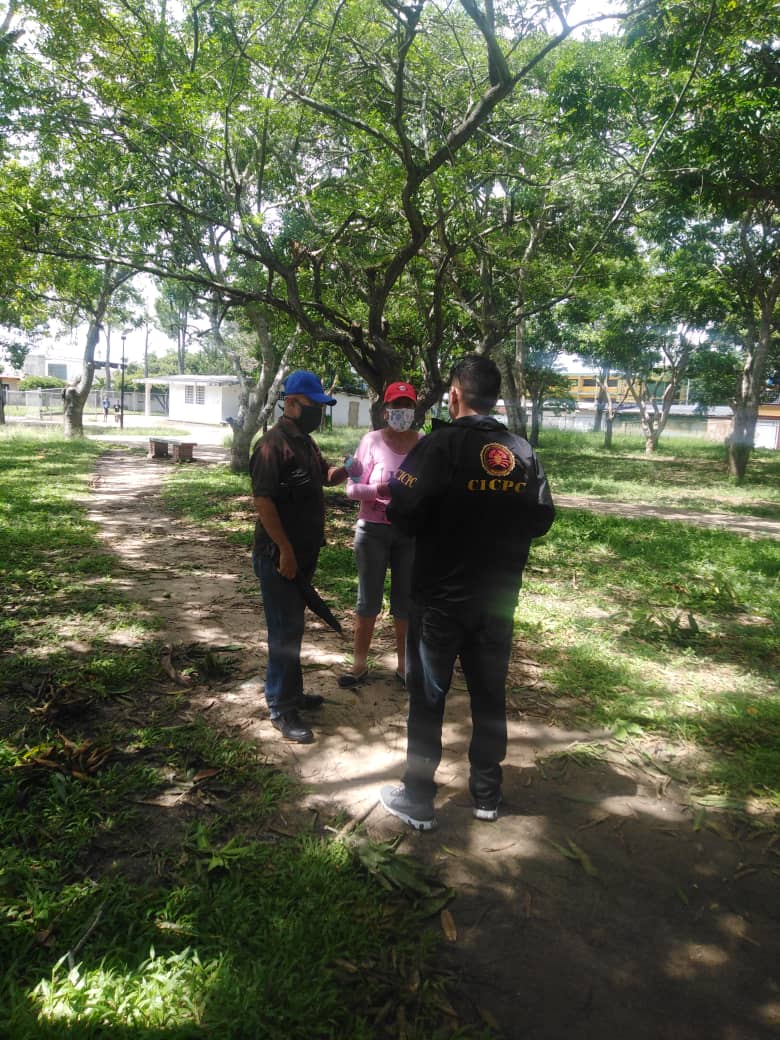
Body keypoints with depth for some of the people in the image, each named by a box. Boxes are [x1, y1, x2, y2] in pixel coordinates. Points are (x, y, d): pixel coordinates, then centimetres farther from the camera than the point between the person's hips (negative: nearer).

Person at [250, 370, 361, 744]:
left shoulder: (305, 441, 12)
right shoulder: (273, 444, -17)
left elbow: (323, 475, 28)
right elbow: (263, 500, -22)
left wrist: (342, 471, 5)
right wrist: (285, 551, -22)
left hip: (303, 553, 9)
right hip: (279, 556, -9)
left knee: (292, 626, 18)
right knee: (285, 630, -3)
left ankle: (291, 692, 32)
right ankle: (281, 708, 8)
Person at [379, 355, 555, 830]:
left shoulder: (441, 444, -14)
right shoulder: (523, 452, 1)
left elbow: (403, 511, -19)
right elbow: (543, 518, 5)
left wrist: (436, 526, 2)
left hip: (441, 595, -4)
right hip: (500, 596, 5)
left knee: (428, 697, 8)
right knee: (490, 695, 16)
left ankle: (418, 800, 19)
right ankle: (488, 794, 29)